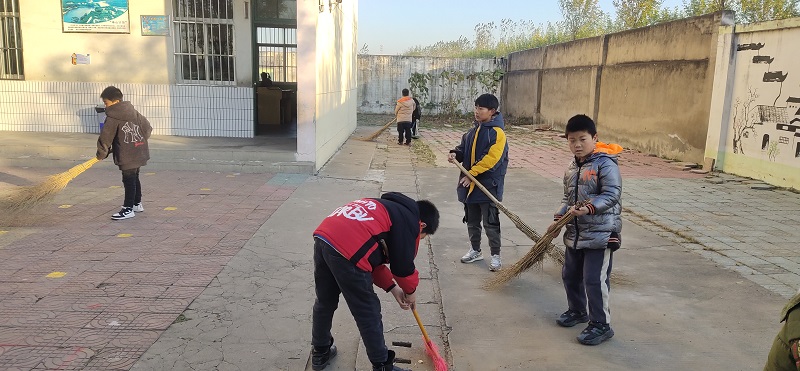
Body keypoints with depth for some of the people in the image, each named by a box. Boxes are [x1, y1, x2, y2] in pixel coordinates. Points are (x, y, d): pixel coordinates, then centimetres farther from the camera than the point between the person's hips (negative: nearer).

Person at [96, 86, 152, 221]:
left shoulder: (112, 118, -13)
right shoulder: (134, 112, 8)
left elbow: (105, 137, -10)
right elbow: (147, 128, 14)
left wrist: (101, 153, 3)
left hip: (127, 157, -8)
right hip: (139, 153, 8)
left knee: (129, 181, -3)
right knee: (134, 179, 20)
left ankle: (128, 209, 1)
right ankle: (137, 204, 32)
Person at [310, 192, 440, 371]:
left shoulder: (389, 209, 31)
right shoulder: (410, 221, 6)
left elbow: (373, 256, 29)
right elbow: (403, 264, 4)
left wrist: (392, 288, 26)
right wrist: (410, 291, 24)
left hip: (323, 236, 9)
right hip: (347, 249, -9)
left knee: (325, 302, 27)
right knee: (368, 313, 8)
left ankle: (320, 352, 46)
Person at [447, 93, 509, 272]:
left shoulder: (497, 132, -15)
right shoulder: (475, 129, 11)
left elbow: (491, 158, -23)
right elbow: (465, 146, 18)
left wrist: (472, 173, -22)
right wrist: (455, 154, -4)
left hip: (489, 184, -8)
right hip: (470, 183, 8)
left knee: (490, 222, -1)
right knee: (472, 220, 18)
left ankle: (495, 255, 11)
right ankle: (475, 250, 33)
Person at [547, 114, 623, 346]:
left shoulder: (605, 164, -13)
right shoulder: (572, 169, 12)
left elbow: (612, 194, -21)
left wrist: (589, 207, -33)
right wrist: (559, 219, 7)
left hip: (601, 234, -8)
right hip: (575, 234, 8)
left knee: (595, 280, -6)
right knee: (570, 275, 18)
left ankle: (601, 325, 9)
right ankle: (577, 311, 40)